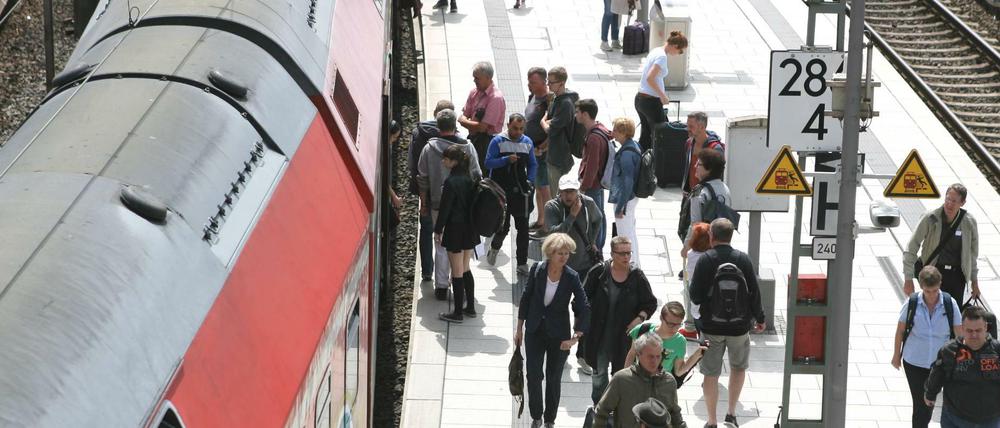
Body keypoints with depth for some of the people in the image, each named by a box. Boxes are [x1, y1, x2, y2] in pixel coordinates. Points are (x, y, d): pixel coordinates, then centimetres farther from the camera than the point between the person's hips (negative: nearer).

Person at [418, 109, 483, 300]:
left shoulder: (429, 148, -7)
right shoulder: (467, 147, -8)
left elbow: (422, 178, -1)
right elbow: (476, 176, -2)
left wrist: (423, 203, 10)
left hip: (438, 205, 0)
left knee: (441, 245, 8)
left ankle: (441, 286, 9)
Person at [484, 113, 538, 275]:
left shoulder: (527, 142, 8)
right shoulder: (498, 141, -5)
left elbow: (533, 164, 16)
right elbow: (489, 163, -8)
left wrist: (530, 180, 0)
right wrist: (506, 160, -21)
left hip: (520, 191, 3)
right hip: (501, 191, -3)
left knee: (523, 228, 1)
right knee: (503, 226, -1)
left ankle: (522, 263, 9)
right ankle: (495, 247, 32)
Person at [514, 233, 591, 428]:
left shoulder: (572, 277, -16)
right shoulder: (537, 270, -12)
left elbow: (584, 309, -15)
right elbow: (526, 298, 1)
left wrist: (576, 337, -23)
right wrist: (519, 327, 5)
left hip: (558, 334, -1)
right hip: (535, 331, 1)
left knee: (554, 378, 10)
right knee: (533, 375, 2)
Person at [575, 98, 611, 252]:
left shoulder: (594, 138, -27)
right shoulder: (601, 128, 3)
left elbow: (592, 166, -27)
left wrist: (583, 187, -19)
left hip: (592, 184, -10)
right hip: (600, 182, 10)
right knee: (599, 215, 19)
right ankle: (599, 249, 31)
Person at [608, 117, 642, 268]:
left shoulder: (626, 154, -26)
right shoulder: (634, 146, 5)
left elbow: (627, 182, -27)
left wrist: (620, 207, -22)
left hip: (624, 199, -10)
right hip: (632, 197, 10)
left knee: (625, 236, 2)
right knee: (631, 232, 23)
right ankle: (635, 265, 35)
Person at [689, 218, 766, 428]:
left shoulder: (705, 260, -11)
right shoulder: (743, 259, -7)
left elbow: (695, 296, -11)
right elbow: (754, 293, -2)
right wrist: (759, 318, 12)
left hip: (711, 326, -1)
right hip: (739, 326, 1)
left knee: (711, 373, 8)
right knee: (739, 368, 23)